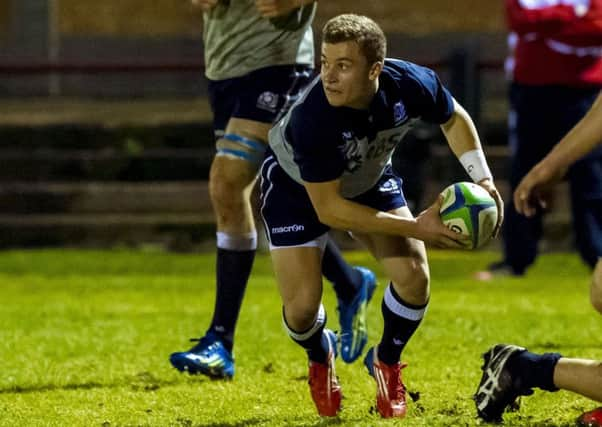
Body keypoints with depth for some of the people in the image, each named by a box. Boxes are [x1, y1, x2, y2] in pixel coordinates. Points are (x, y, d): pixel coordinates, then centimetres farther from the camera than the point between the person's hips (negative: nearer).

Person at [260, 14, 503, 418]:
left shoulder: (411, 85, -31)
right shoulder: (311, 117, -43)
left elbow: (454, 118, -4)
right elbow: (328, 209, -34)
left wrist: (483, 178, -16)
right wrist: (414, 227, -37)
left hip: (369, 179, 4)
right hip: (296, 186, -4)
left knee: (414, 276, -12)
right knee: (302, 306, -11)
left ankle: (387, 362, 21)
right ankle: (320, 357, 29)